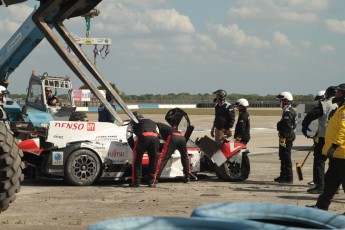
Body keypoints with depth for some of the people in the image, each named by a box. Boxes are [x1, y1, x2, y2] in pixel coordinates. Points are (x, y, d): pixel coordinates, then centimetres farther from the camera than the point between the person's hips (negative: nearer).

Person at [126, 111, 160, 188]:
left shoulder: (132, 123, 31)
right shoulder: (152, 122, 40)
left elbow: (129, 137, 17)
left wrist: (134, 148, 25)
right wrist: (156, 149, 35)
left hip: (142, 137, -3)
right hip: (155, 138, 3)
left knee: (137, 160, 9)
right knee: (153, 160, 17)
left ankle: (136, 182, 7)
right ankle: (151, 181, 17)